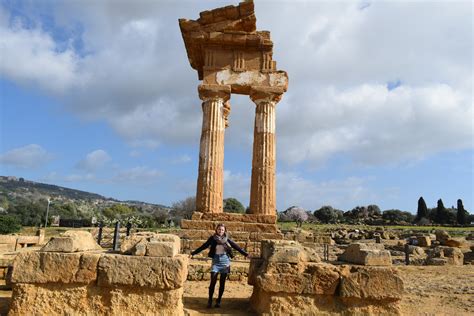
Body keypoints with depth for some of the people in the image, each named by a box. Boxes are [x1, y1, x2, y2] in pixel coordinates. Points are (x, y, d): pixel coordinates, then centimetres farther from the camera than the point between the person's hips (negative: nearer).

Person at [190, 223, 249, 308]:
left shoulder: (227, 239, 1)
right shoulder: (212, 238, -1)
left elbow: (236, 247, 4)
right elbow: (203, 246, 1)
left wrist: (246, 254, 2)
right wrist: (193, 253, -2)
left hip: (225, 261, 1)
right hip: (216, 261, -1)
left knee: (222, 282, 5)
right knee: (213, 281, -4)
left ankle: (219, 300, 18)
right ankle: (210, 300, 9)